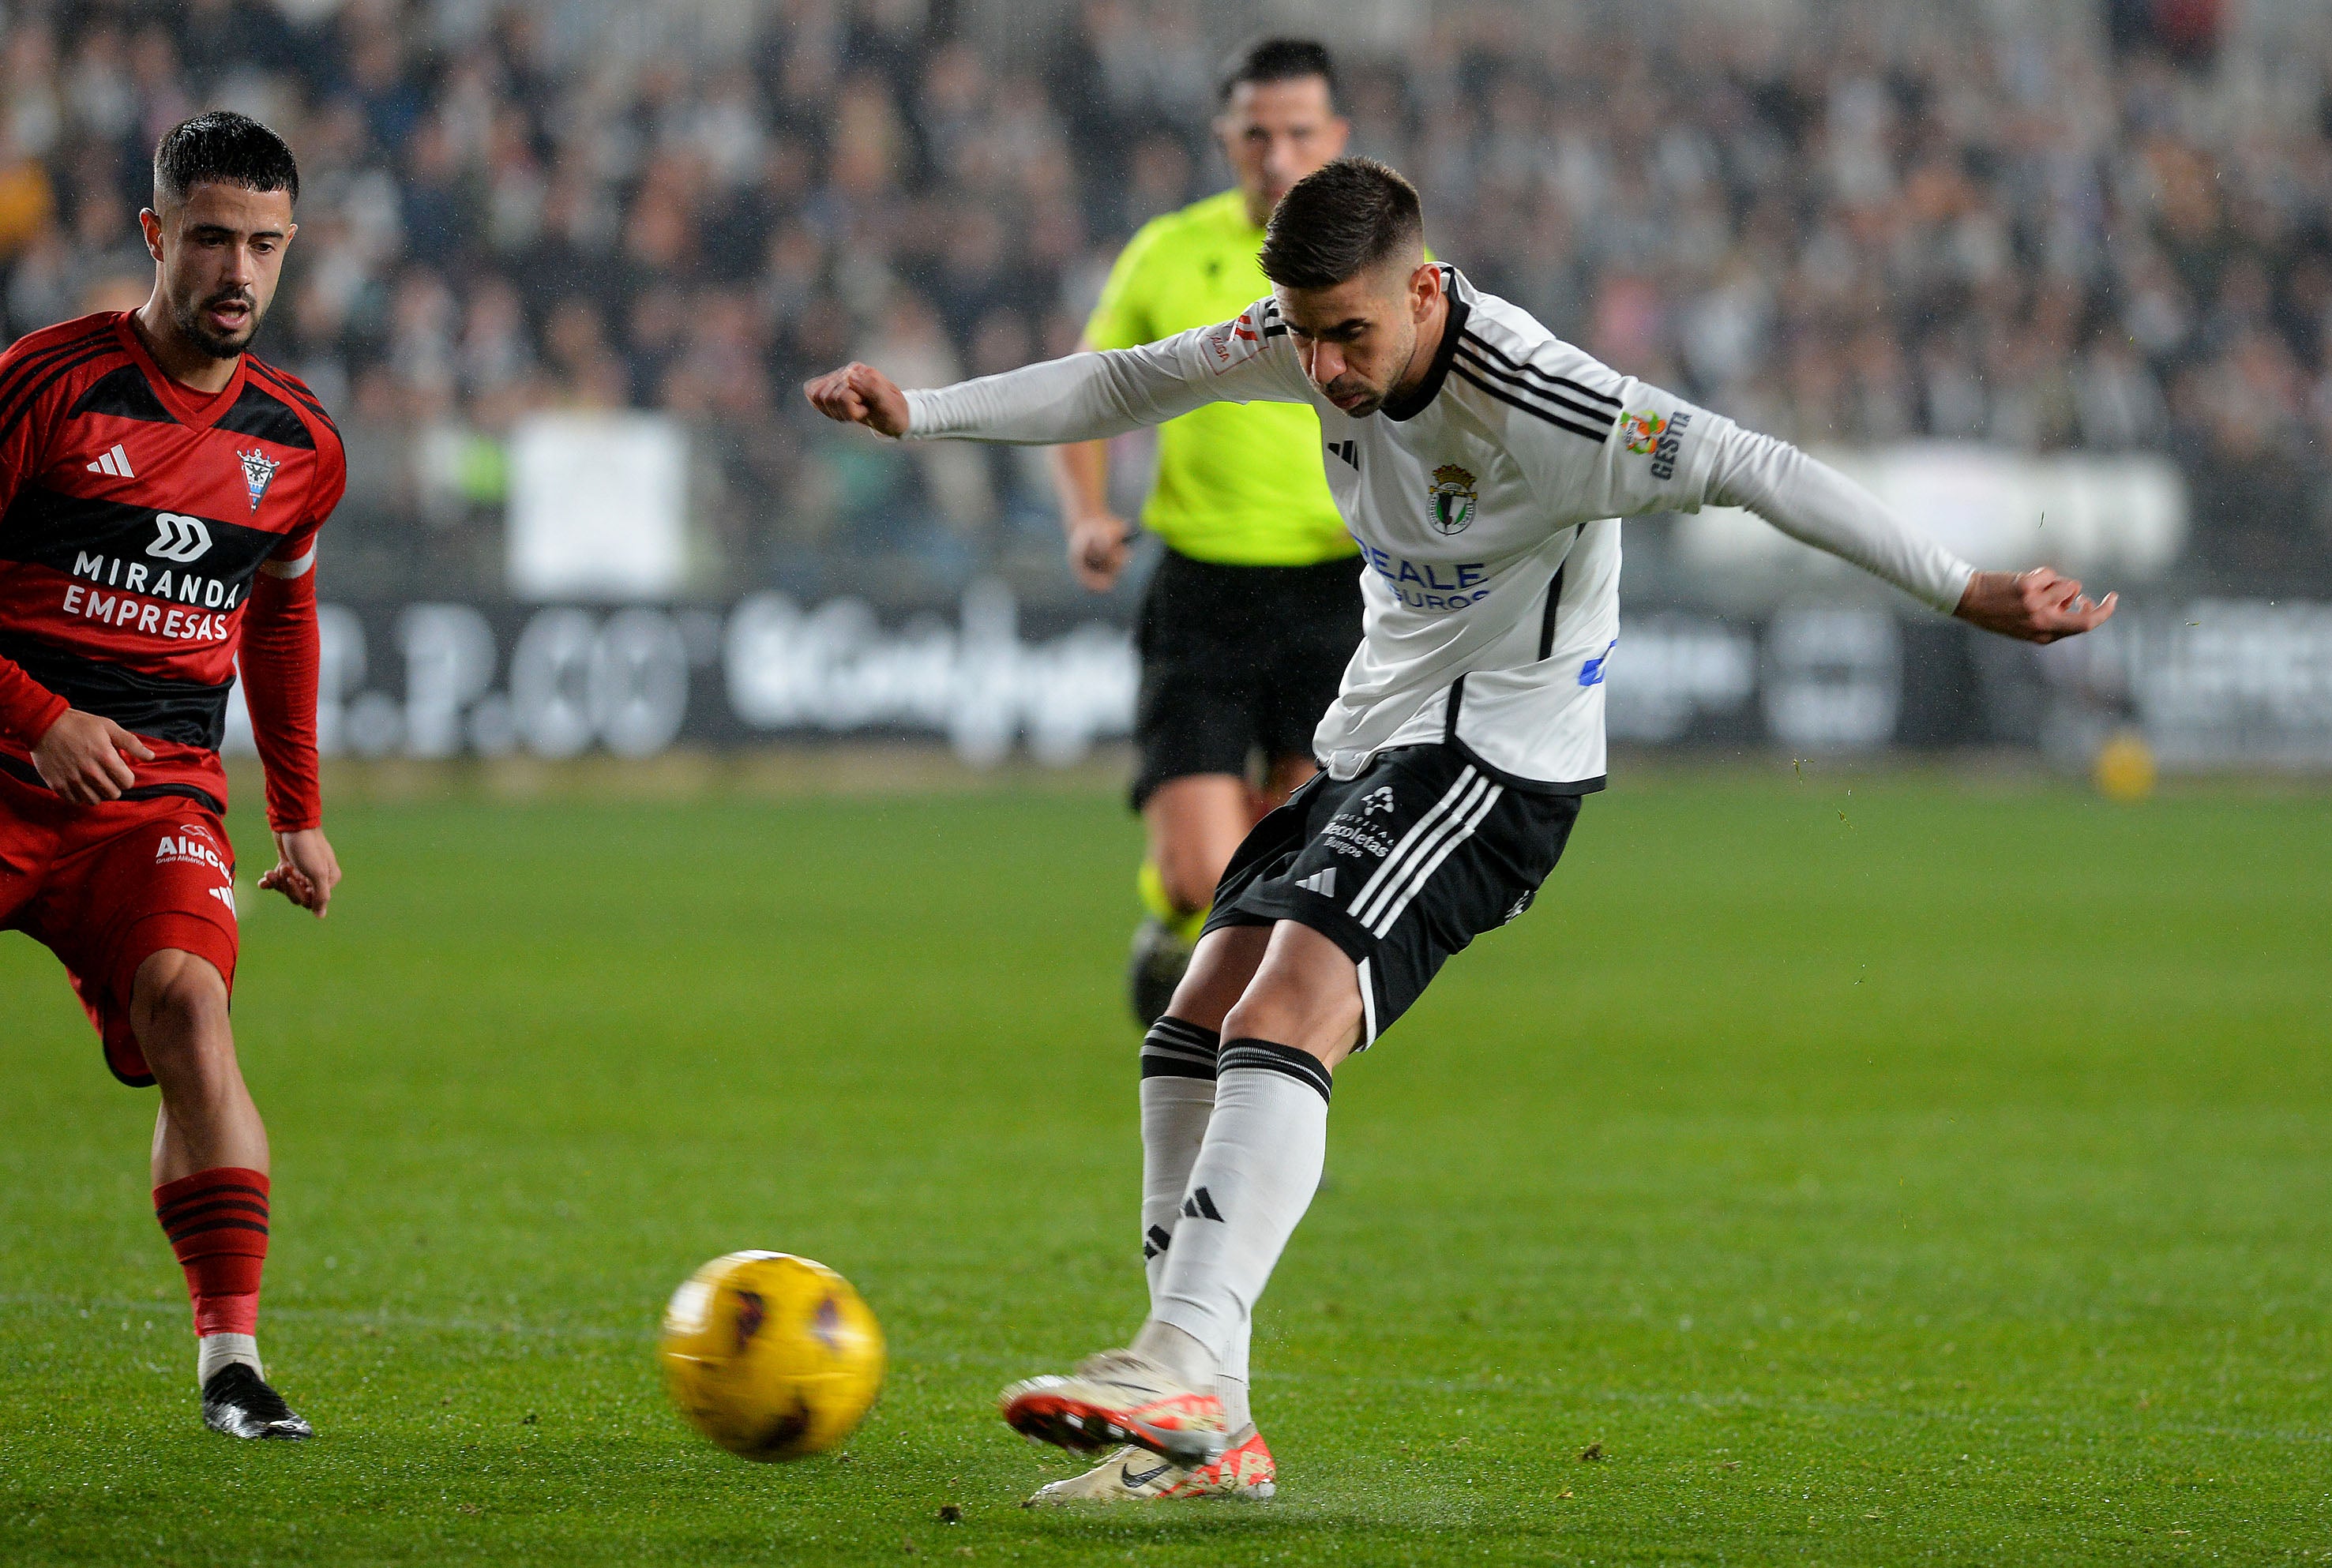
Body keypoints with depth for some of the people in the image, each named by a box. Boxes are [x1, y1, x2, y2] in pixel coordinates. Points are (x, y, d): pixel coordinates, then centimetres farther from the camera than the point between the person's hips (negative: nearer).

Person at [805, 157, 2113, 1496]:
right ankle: (1199, 1431, 2)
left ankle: (1182, 1361, -34)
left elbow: (1746, 469, -27)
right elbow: (1127, 386, 11)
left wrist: (1965, 591, -32)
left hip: (1498, 751, -9)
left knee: (1284, 1024, -26)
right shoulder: (1323, 334, -3)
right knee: (1196, 1030, 1)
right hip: (1376, 734, 9)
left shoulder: (1530, 401, -26)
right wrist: (917, 414, 10)